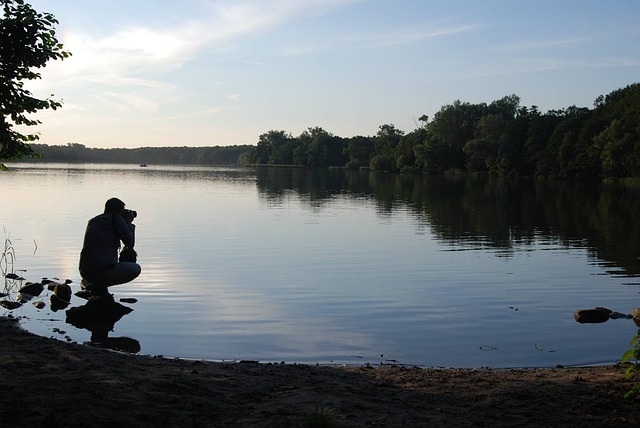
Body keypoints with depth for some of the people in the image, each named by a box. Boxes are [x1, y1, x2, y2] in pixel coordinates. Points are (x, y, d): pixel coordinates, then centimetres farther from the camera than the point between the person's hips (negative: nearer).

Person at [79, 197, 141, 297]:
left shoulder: (92, 221, 19)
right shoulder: (117, 219, -1)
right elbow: (130, 243, 0)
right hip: (103, 270, -8)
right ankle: (100, 286, -2)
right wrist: (129, 223, 15)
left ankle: (90, 283, 13)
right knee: (136, 269, 15)